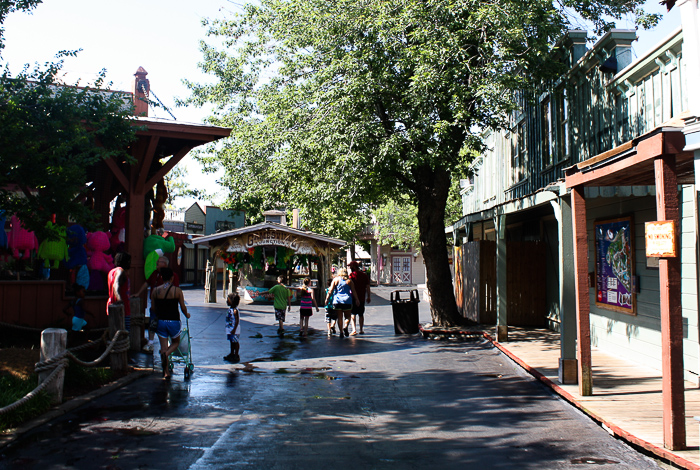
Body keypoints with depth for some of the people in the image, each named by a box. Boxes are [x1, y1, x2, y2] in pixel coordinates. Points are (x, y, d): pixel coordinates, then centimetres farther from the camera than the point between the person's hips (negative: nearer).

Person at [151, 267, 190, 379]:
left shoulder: (155, 290, 1)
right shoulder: (177, 290, -7)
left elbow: (153, 307, 5)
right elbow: (183, 307, -3)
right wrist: (186, 315, 18)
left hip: (160, 321, 2)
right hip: (174, 321, -2)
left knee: (163, 346, 9)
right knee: (175, 342, 20)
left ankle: (166, 372, 6)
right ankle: (166, 354, -12)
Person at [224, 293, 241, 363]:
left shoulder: (235, 310, -22)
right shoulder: (230, 309, 7)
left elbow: (237, 321, -23)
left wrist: (234, 330, -22)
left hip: (234, 330, -9)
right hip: (229, 329, 9)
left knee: (235, 342, 1)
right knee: (231, 341, 18)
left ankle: (236, 355, 11)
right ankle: (232, 354, 30)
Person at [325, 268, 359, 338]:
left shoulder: (335, 279, 6)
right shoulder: (349, 280, 6)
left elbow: (331, 291, 0)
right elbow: (353, 291, 5)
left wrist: (327, 299, 6)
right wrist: (357, 299, 13)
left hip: (337, 301, 0)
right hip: (347, 301, 0)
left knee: (339, 317, 7)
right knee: (347, 317, 9)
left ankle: (341, 332, 1)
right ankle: (345, 327, -18)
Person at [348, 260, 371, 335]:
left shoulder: (352, 274, -8)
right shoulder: (364, 275, 7)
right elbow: (367, 287, 8)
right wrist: (369, 297, 13)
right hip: (362, 298, 5)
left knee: (353, 314, -1)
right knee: (361, 314, 15)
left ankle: (354, 330, -12)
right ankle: (361, 330, 18)